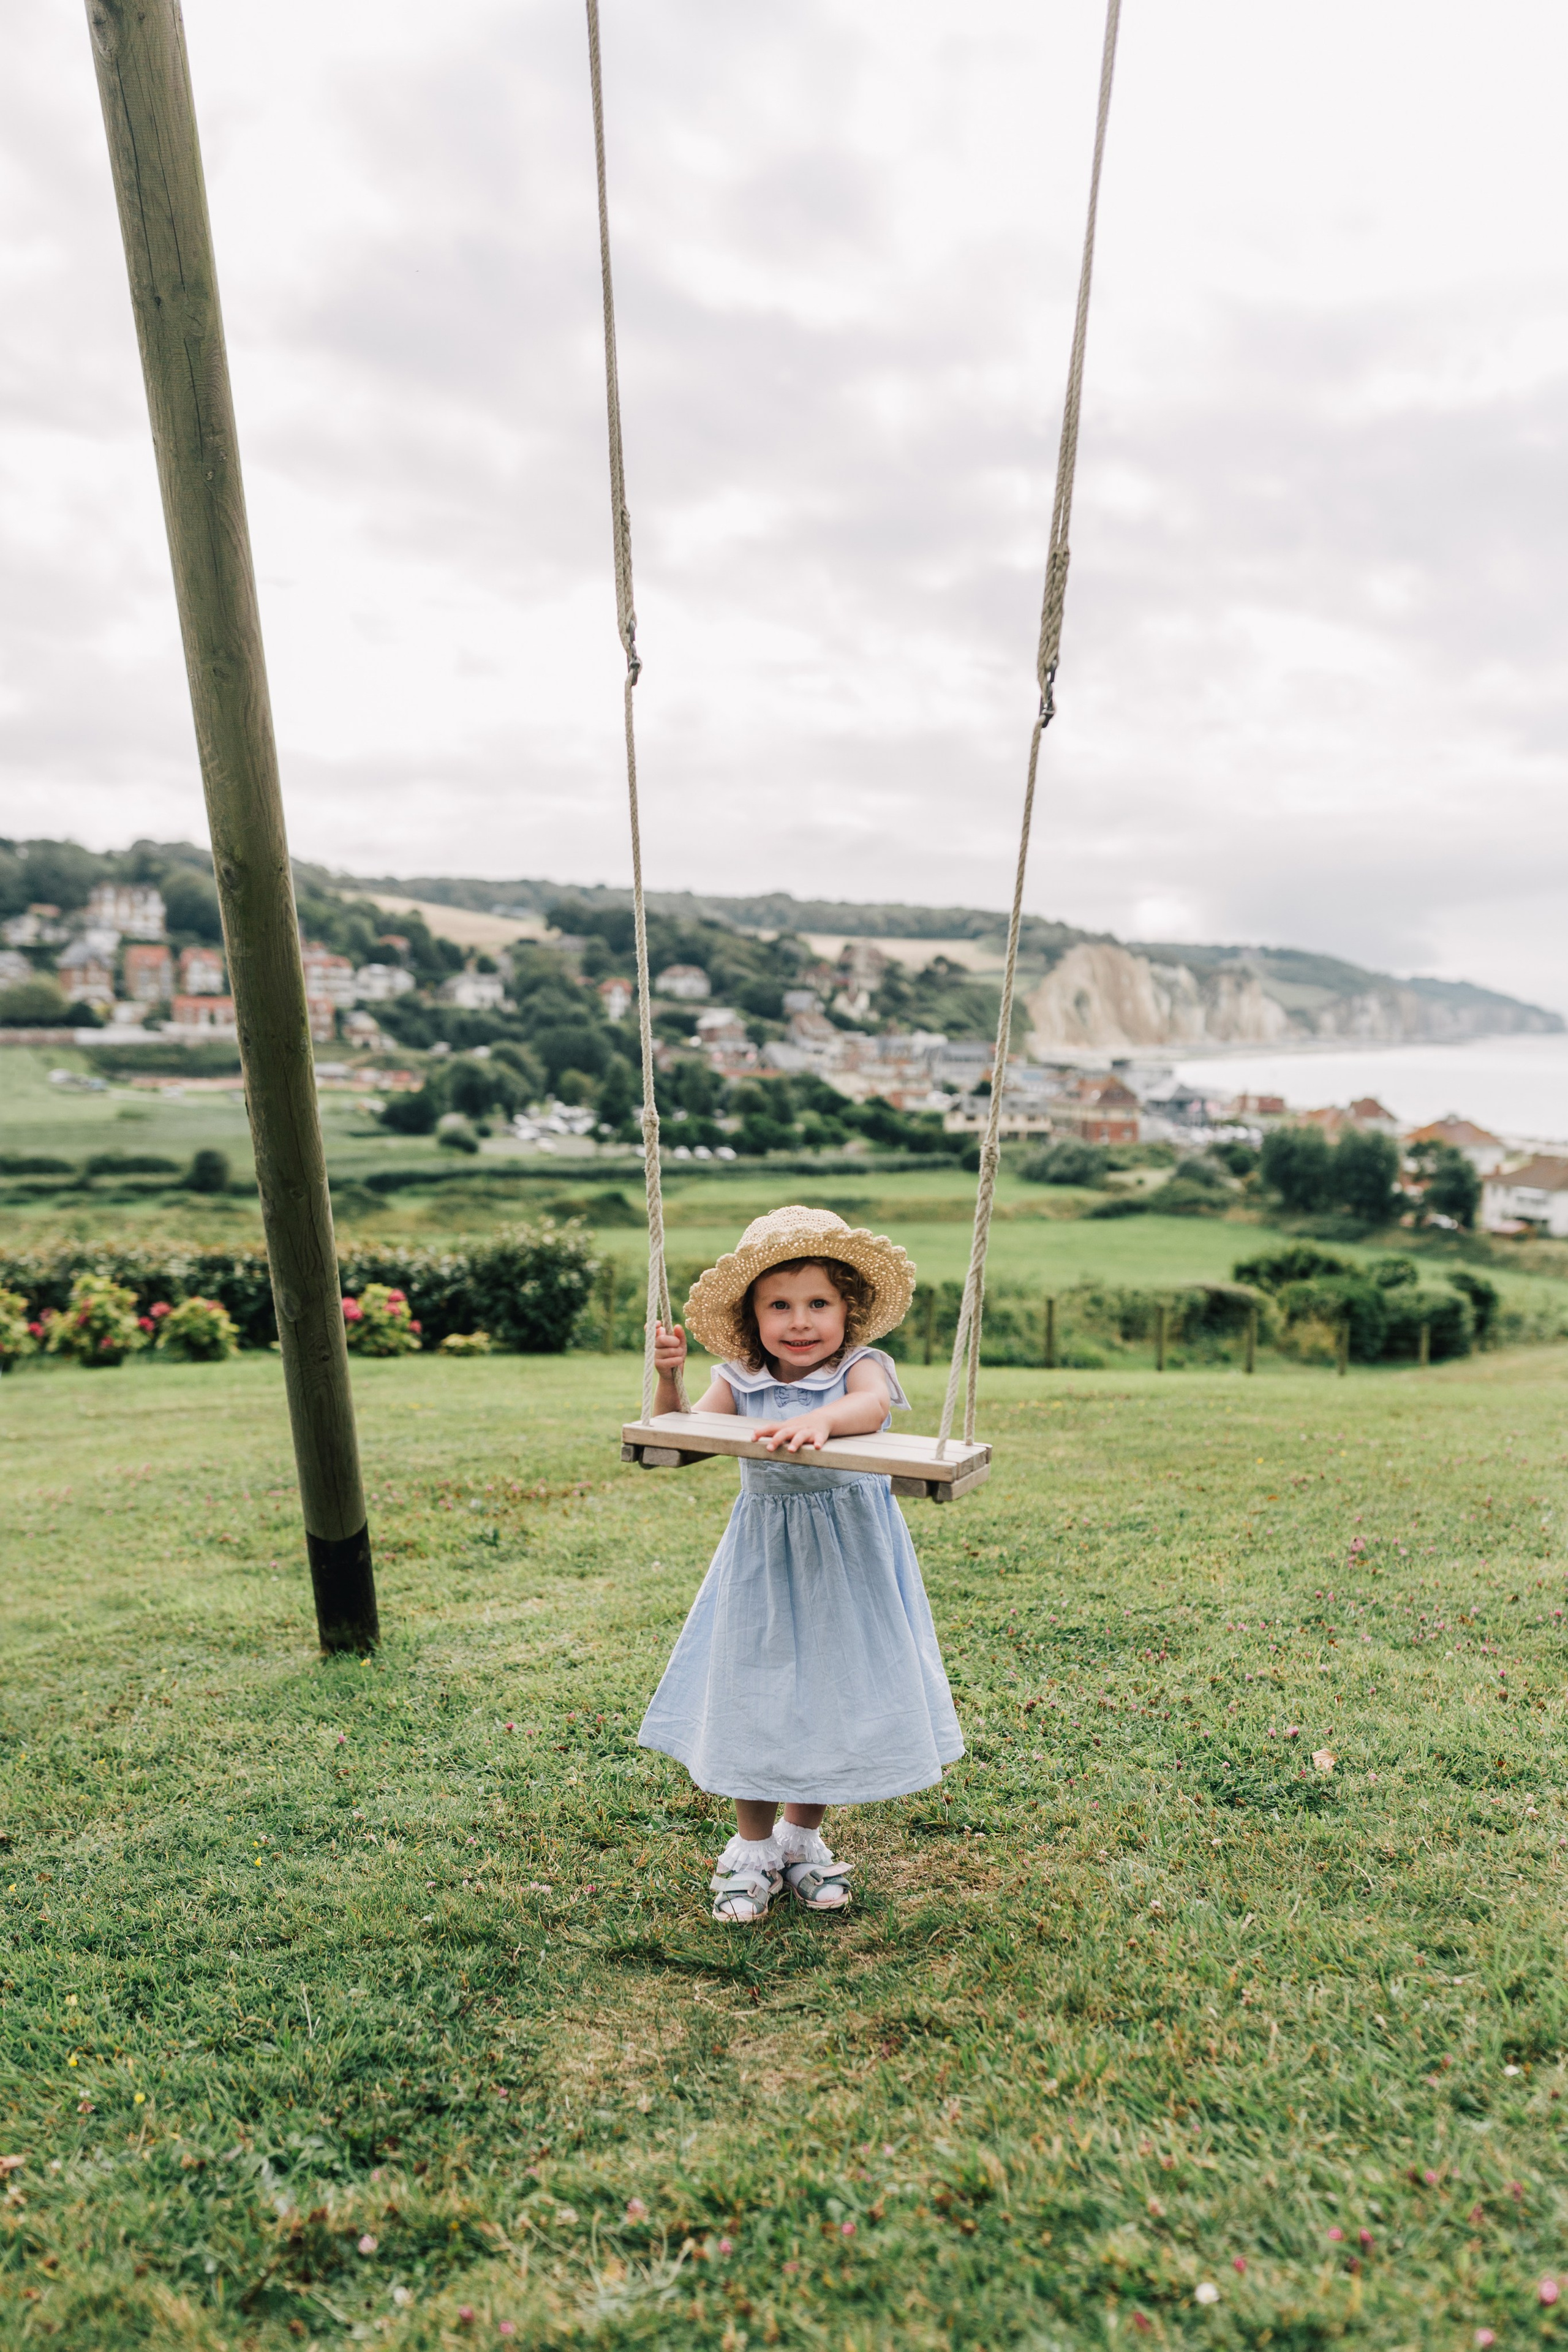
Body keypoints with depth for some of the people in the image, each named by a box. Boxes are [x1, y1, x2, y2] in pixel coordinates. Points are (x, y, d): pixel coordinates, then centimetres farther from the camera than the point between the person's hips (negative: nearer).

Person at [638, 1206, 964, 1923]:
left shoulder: (860, 1368, -14)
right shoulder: (739, 1383, -5)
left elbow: (871, 1407, -37)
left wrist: (820, 1419, -57)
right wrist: (669, 1381, -24)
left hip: (848, 1561, -1)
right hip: (765, 1560, 2)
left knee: (835, 1695, 11)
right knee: (755, 1697, 9)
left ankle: (802, 1838, 35)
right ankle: (752, 1849, 30)